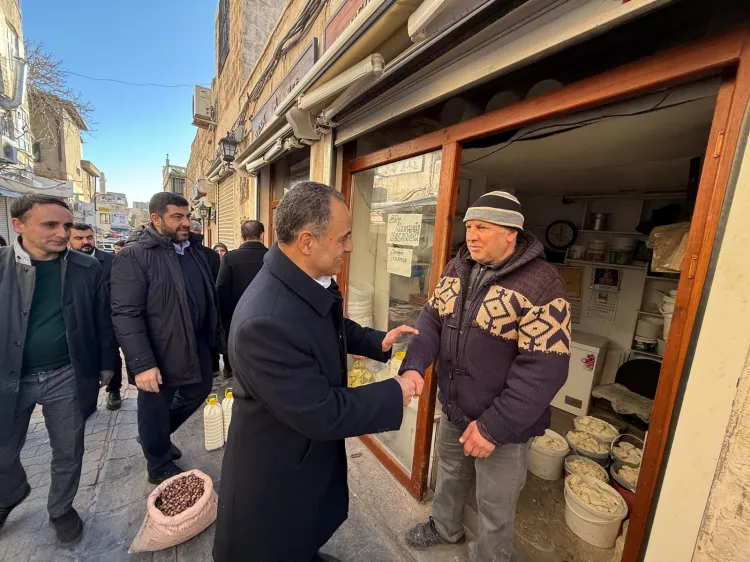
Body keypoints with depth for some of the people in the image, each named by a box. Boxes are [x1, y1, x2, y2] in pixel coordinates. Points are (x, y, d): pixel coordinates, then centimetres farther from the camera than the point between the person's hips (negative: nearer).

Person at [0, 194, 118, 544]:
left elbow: (102, 320, 1)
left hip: (67, 377, 0)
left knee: (68, 453, 14)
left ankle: (61, 509, 39)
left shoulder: (88, 269, -5)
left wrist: (106, 364, 4)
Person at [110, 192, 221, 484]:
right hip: (160, 354, -7)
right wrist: (142, 364, -24)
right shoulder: (134, 255, -16)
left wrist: (213, 334, 12)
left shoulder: (194, 252, 6)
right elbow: (126, 314, -21)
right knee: (155, 411, 14)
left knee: (200, 390, 23)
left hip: (196, 346, 7)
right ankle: (161, 469, 38)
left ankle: (159, 435, 49)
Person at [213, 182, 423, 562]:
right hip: (277, 467, -8)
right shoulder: (264, 322, -40)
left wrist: (378, 342, -3)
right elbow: (321, 413, -33)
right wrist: (396, 392, -23)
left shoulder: (311, 281, -11)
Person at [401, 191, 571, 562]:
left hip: (503, 423, -6)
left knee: (494, 507, 19)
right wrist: (413, 365, -16)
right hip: (453, 411, 6)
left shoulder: (541, 285, -22)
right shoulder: (457, 269, -1)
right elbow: (432, 318, 1)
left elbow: (544, 368, -24)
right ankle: (444, 528, 59)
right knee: (449, 475, 31)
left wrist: (494, 427, -21)